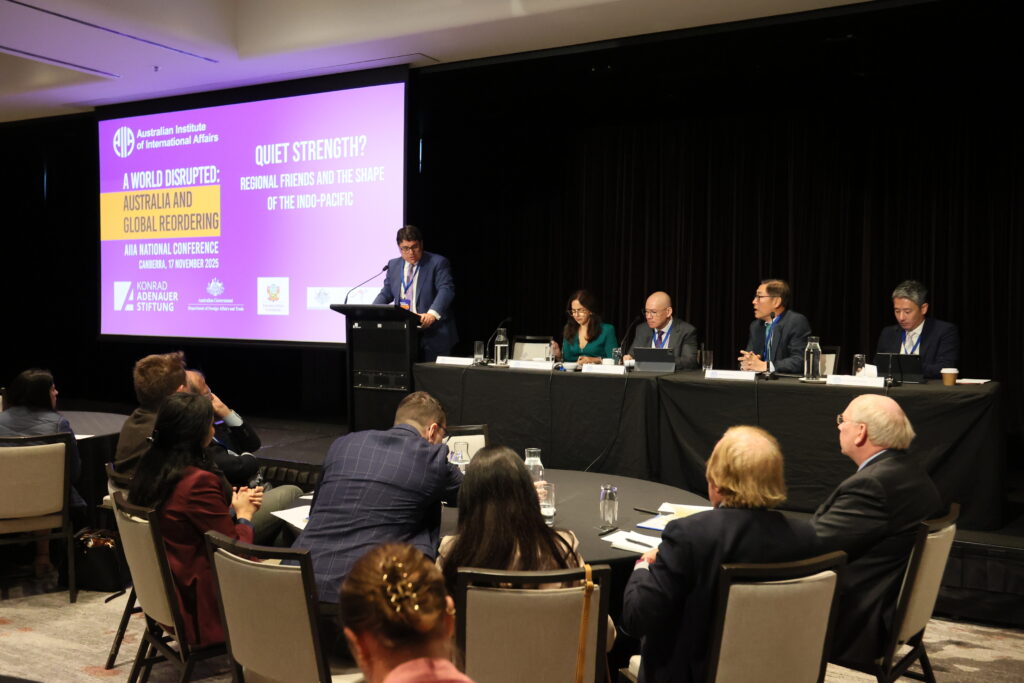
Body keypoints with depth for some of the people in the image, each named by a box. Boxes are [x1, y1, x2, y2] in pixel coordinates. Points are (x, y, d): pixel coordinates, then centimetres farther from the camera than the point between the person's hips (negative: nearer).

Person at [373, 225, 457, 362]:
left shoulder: (438, 263, -3)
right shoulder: (394, 265, 14)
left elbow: (446, 290, -15)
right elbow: (386, 293, 19)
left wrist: (432, 314, -32)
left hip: (434, 335, -4)